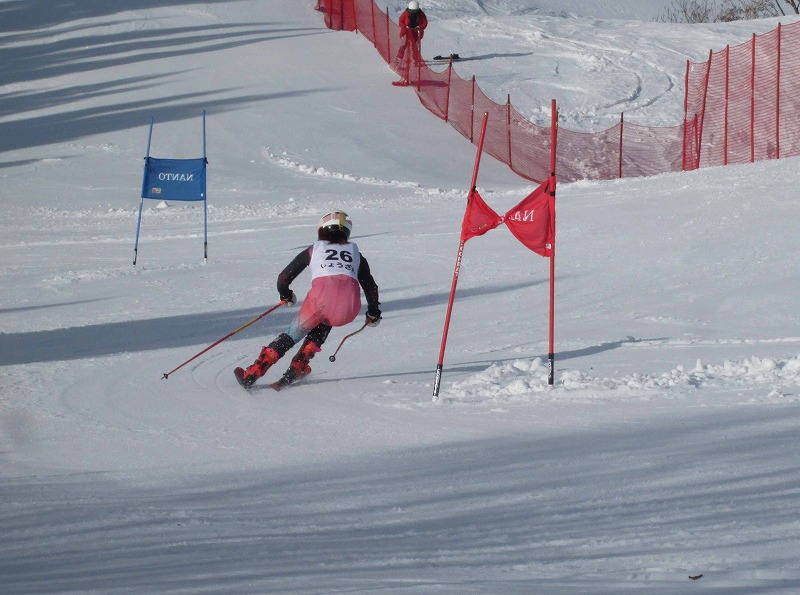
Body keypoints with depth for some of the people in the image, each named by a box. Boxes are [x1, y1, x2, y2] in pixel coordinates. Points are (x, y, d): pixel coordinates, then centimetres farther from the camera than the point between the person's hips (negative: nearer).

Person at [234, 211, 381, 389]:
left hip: (321, 298, -2)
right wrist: (373, 313, 41)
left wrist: (285, 296, 43)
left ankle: (251, 374, 14)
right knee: (323, 324, 35)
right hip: (349, 308, 2)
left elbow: (283, 278, 22)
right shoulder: (355, 253, 28)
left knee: (292, 334, 19)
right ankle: (298, 367, 22)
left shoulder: (314, 249, 23)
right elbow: (370, 287, 25)